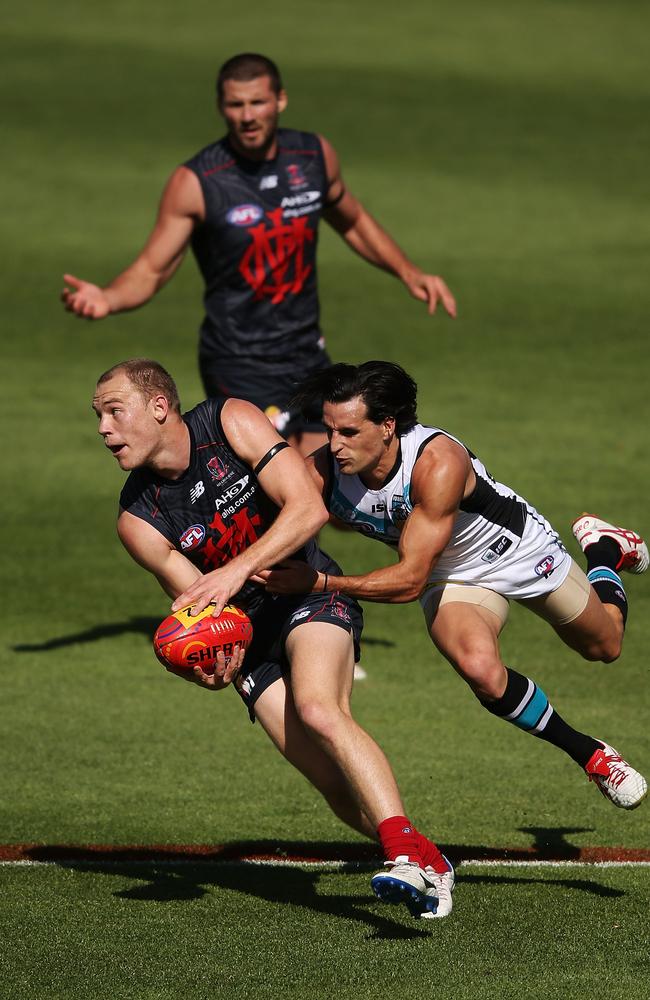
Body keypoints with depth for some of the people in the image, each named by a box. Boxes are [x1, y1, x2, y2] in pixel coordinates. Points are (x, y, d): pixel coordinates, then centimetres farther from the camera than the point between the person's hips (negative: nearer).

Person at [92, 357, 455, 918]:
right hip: (250, 635, 3)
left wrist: (237, 571, -32)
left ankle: (408, 853, -43)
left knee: (317, 708, -33)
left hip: (311, 595, -3)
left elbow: (309, 509, -20)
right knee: (339, 789, -10)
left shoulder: (231, 424, -12)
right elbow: (201, 604, -6)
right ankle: (432, 871, 9)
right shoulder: (139, 520, -6)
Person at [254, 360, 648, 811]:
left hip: (520, 549, -2)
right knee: (481, 670, -29)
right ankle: (592, 755, -3)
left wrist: (320, 583, -48)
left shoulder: (439, 463, -42)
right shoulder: (322, 473, -29)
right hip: (452, 578, 2)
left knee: (604, 646, 20)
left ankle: (603, 548, 55)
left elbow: (410, 579, -41)